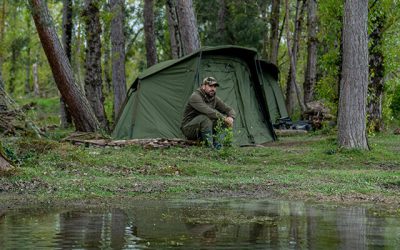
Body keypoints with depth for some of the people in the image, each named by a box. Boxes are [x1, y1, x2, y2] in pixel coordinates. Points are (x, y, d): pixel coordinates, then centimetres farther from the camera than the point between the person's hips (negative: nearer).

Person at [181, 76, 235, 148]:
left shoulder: (215, 99, 4)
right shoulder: (195, 97, -19)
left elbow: (230, 110, 6)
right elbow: (207, 111, -34)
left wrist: (230, 118, -18)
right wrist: (223, 118, -34)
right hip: (189, 129, -7)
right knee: (205, 117, -34)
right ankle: (210, 147, -35)